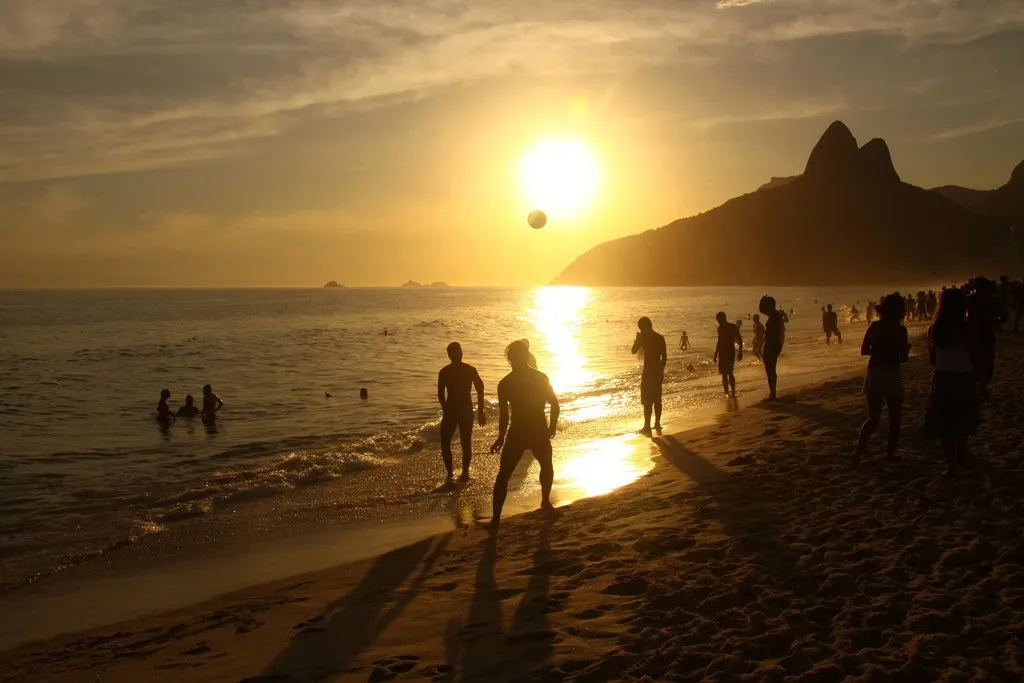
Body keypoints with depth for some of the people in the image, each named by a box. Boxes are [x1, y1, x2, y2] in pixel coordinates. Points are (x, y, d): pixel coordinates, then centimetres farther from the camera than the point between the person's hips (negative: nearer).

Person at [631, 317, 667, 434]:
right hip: (658, 371, 6)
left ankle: (647, 426, -3)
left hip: (648, 371, -6)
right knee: (657, 399, 14)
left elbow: (634, 350, -4)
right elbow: (664, 357, 8)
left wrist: (637, 339, 11)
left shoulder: (643, 338, -11)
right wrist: (661, 370, 18)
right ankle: (657, 423, 20)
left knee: (647, 401, -3)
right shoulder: (660, 338, 6)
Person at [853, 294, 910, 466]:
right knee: (894, 419, 14)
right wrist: (906, 347, 11)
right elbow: (903, 358, -9)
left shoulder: (874, 326, 1)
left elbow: (864, 351, 3)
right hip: (892, 376, -4)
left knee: (873, 418, 12)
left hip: (874, 374, 4)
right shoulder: (900, 330, -9)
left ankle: (858, 452, -3)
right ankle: (890, 454, 16)